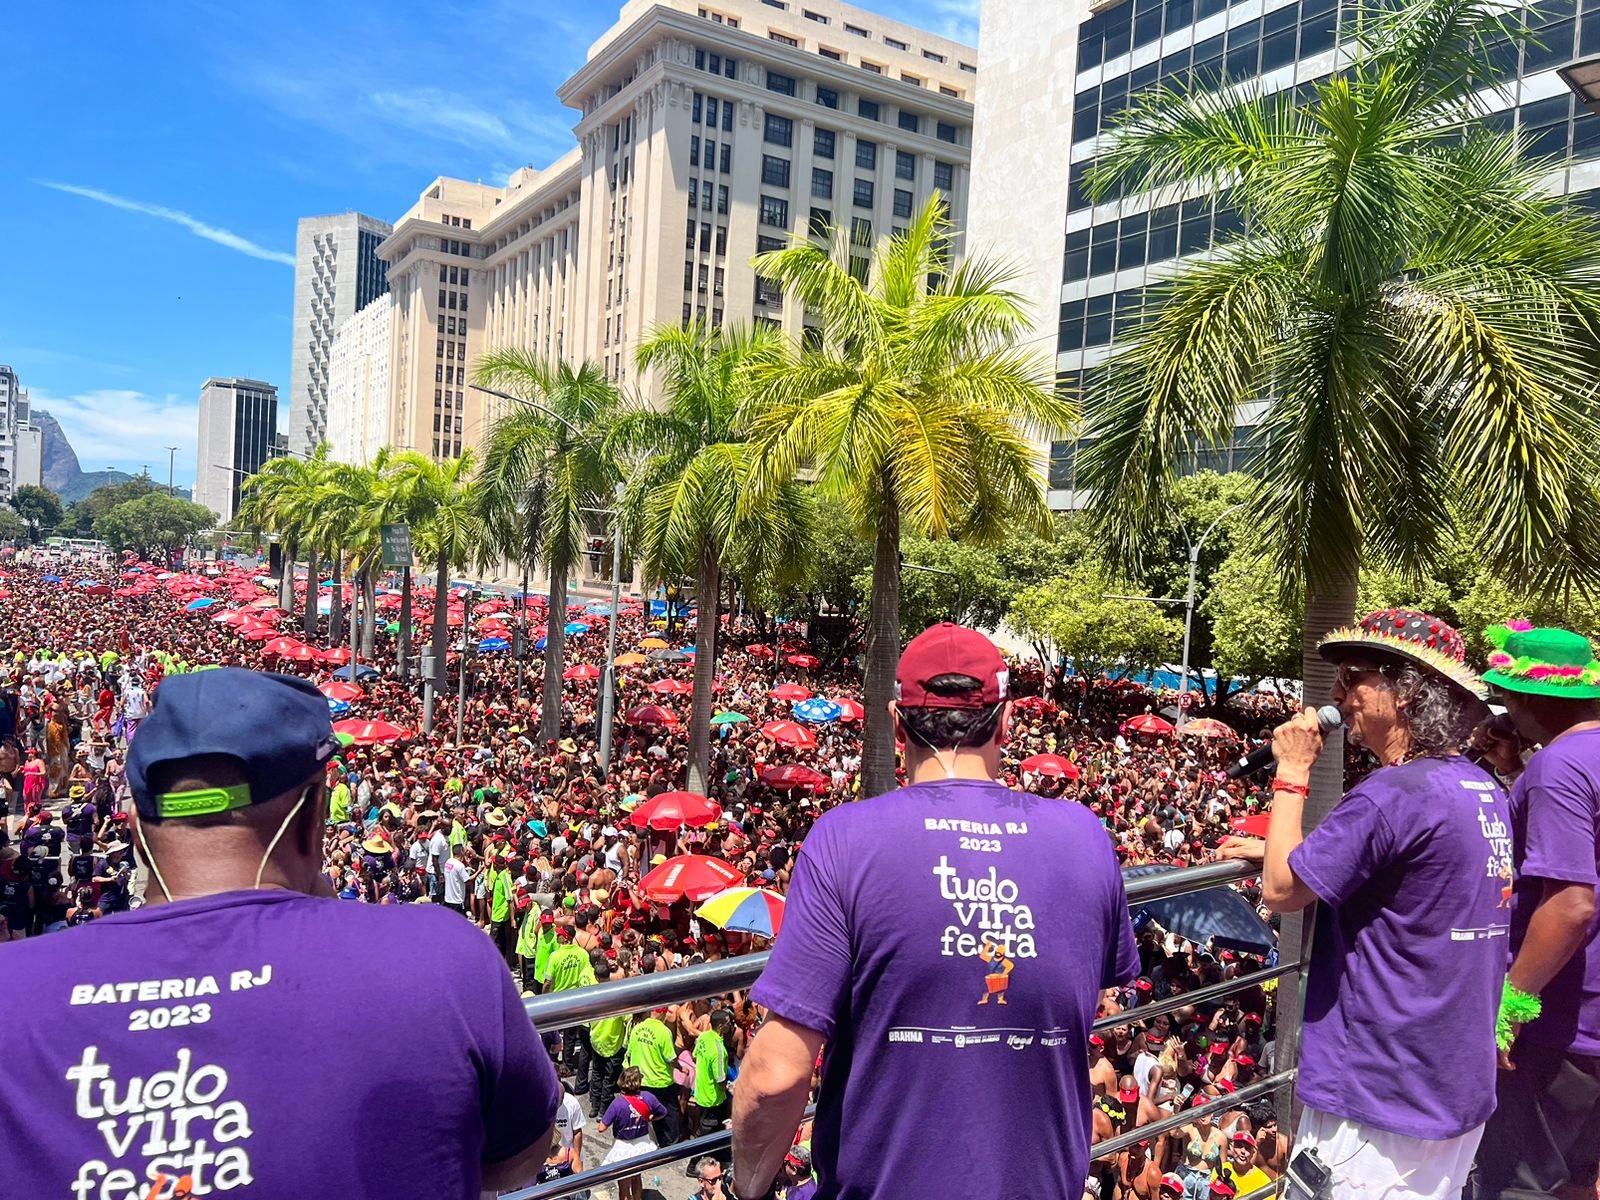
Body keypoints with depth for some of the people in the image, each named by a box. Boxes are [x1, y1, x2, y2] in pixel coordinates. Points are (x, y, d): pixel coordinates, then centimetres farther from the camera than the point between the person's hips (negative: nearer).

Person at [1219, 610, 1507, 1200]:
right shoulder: (1482, 787, 5)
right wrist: (1280, 852, 13)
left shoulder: (1394, 793, -25)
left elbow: (1281, 891, -17)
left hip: (1383, 1095, -9)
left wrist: (1292, 771, -11)